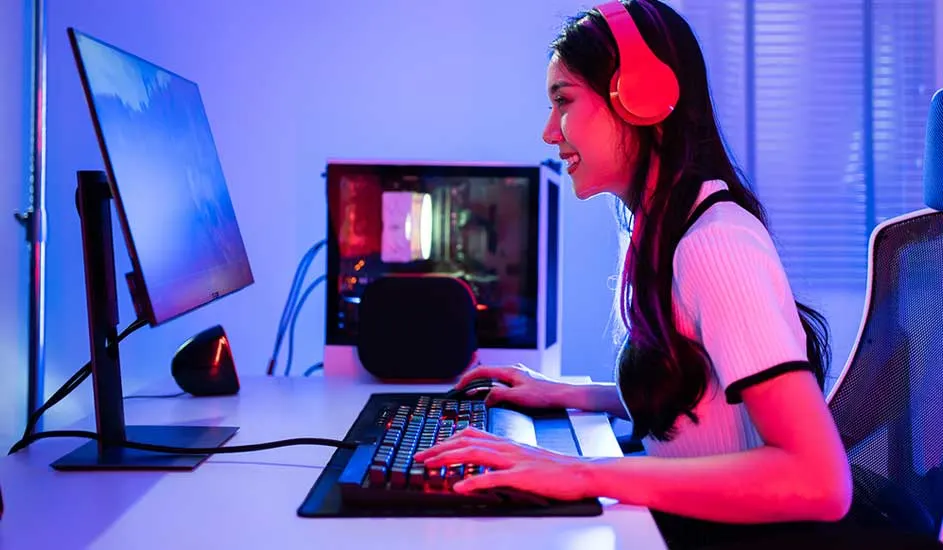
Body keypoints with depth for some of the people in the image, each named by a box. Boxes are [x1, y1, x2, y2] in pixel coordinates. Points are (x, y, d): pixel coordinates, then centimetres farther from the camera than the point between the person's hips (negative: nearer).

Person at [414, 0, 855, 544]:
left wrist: (586, 473, -31)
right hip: (687, 521, 7)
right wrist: (568, 393, 7)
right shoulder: (665, 231, 4)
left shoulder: (716, 243, -23)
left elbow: (820, 482, -30)